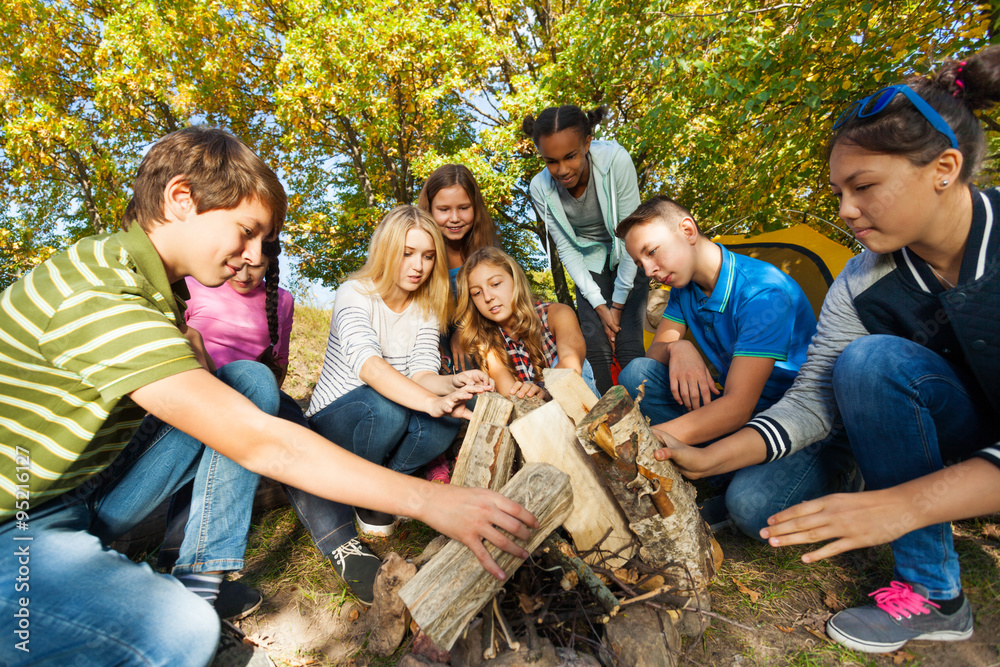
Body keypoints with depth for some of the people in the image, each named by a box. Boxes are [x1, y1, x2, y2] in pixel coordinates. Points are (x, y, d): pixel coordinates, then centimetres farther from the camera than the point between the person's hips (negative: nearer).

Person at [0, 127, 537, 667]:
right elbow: (261, 444, -35)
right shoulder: (98, 296, -29)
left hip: (89, 488, 9)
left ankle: (202, 577, -1)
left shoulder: (149, 282, 2)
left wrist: (189, 344, -7)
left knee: (250, 380, -6)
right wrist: (428, 501, -33)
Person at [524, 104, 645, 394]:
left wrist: (618, 303, -18)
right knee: (596, 347, -11)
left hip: (627, 258, -2)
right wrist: (599, 305, -15)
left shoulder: (616, 160, -27)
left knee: (629, 346, -13)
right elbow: (566, 248, -11)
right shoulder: (540, 188, -19)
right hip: (588, 262, 2)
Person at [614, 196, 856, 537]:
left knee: (751, 505, -37)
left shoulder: (764, 292, -25)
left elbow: (739, 406, -31)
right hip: (733, 416, 7)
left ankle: (834, 471, -3)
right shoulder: (684, 287, 1)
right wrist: (676, 348, -23)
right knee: (637, 373, -13)